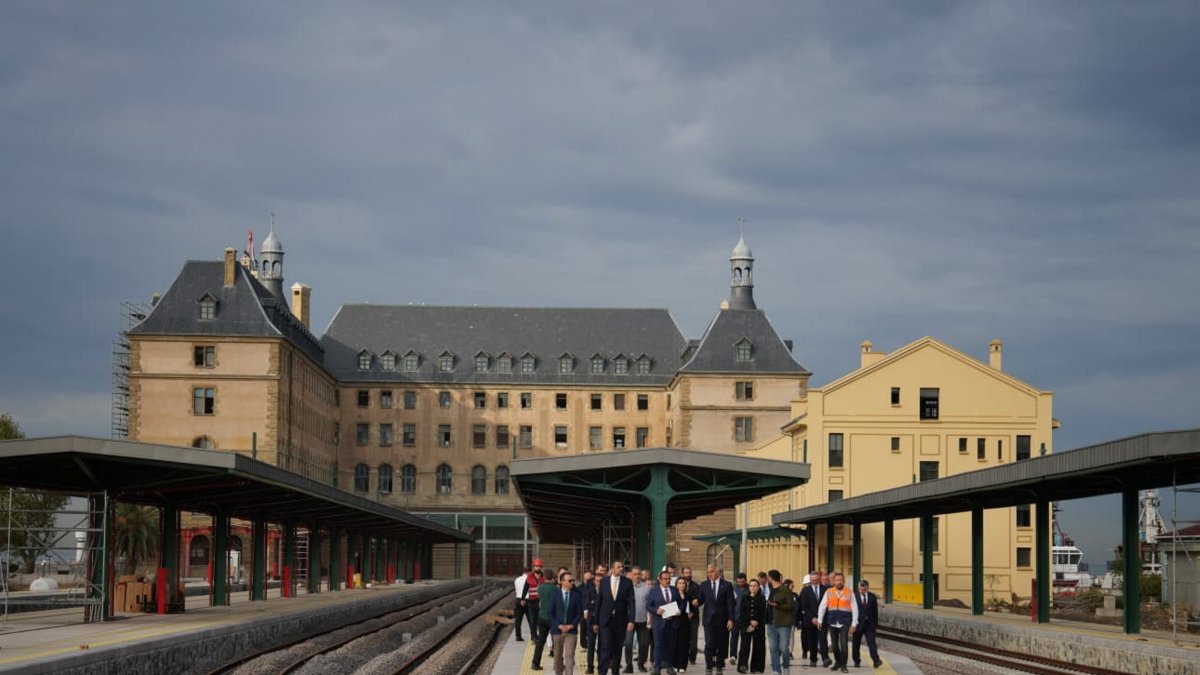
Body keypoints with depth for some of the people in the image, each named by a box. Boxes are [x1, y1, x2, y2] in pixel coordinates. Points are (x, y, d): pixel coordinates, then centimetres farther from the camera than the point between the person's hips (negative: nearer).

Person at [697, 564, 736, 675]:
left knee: (721, 645, 6)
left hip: (722, 620, 0)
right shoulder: (704, 585, 7)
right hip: (709, 619, 0)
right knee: (709, 644, -10)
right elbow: (700, 600, 9)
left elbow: (730, 604, -2)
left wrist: (730, 619, -8)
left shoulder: (727, 585, 1)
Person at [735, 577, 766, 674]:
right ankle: (743, 665, -24)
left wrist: (755, 623, -10)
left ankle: (756, 668, 6)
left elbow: (763, 614, 0)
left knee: (758, 646, -1)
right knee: (745, 644, -14)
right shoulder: (744, 597, 10)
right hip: (745, 625, 0)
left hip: (758, 626, 0)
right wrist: (750, 622, -7)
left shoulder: (762, 598, 6)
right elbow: (742, 612, 4)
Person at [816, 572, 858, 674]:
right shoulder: (829, 592, 5)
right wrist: (819, 620, -2)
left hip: (844, 623, -2)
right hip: (832, 622, 2)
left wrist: (853, 624, -4)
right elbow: (822, 606, 5)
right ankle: (837, 662, 29)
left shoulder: (850, 593, 0)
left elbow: (854, 609, 0)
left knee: (843, 644, -13)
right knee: (834, 645, 9)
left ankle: (843, 665, -2)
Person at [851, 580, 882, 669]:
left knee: (871, 642, -10)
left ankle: (876, 661, -17)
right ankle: (856, 661, 21)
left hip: (869, 624, 0)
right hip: (858, 624, 0)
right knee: (856, 644, 8)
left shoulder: (872, 597, 5)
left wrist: (875, 622, 3)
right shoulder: (854, 597, -3)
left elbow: (875, 611, 8)